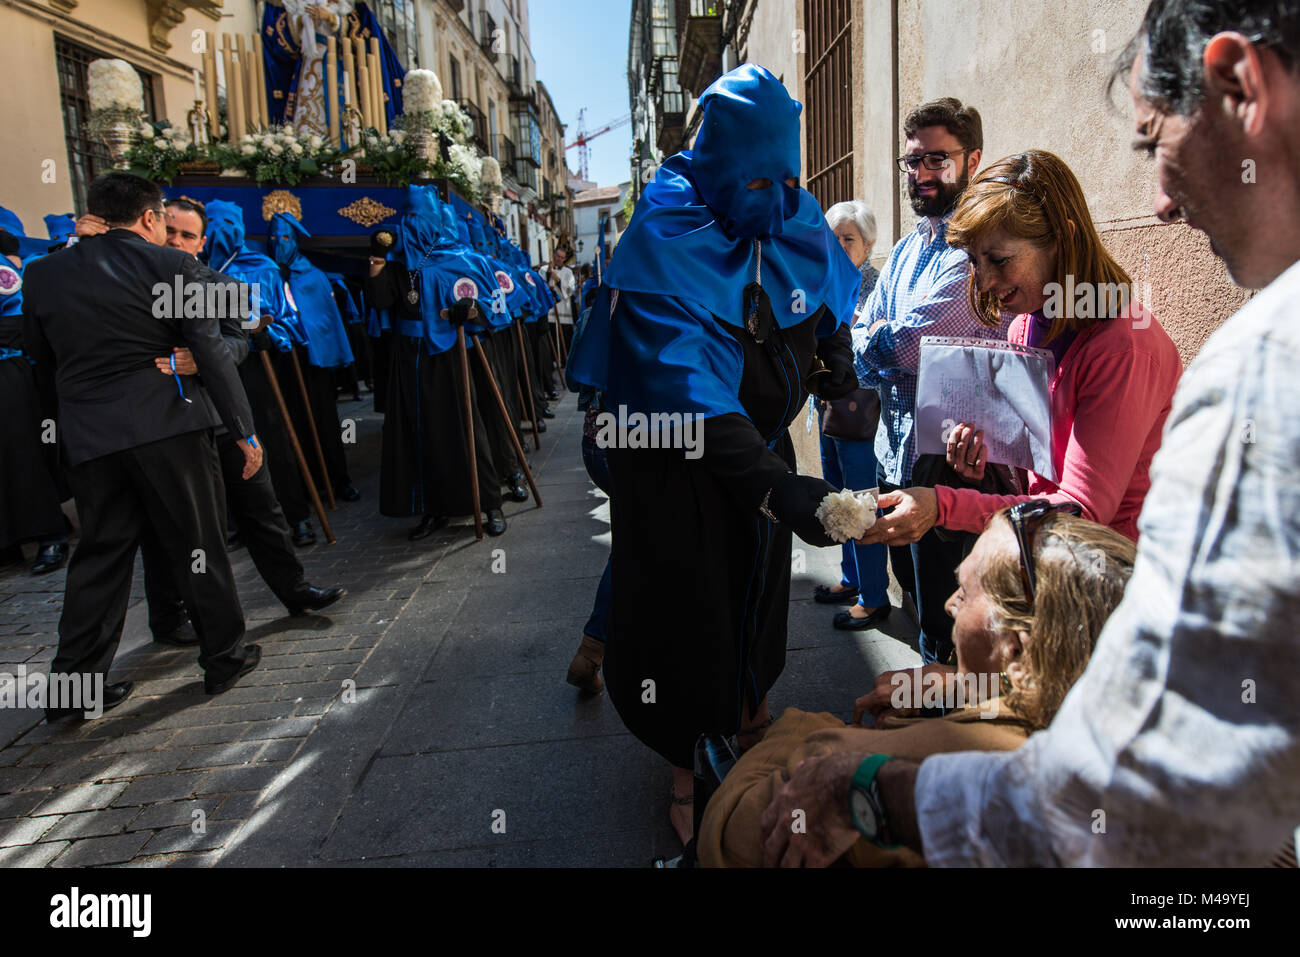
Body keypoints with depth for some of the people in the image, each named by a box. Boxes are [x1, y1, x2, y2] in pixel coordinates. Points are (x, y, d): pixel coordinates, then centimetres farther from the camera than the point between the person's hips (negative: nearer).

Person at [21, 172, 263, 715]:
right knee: (199, 544, 7)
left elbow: (42, 368, 15)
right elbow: (211, 354, -8)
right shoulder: (172, 266, -3)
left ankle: (73, 681, 15)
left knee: (101, 553, 13)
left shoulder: (41, 275, 11)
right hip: (168, 425, -4)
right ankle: (224, 656, 17)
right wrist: (244, 430, -5)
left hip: (88, 438, 4)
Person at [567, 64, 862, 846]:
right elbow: (689, 389, -35)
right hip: (676, 462, -5)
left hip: (761, 445, 6)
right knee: (687, 611, 3)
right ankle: (686, 768, 26)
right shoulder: (665, 245, -24)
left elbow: (834, 290, 19)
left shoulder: (796, 219, -4)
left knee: (758, 592, 18)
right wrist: (777, 487, -44)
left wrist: (837, 352, -1)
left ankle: (754, 722, 44)